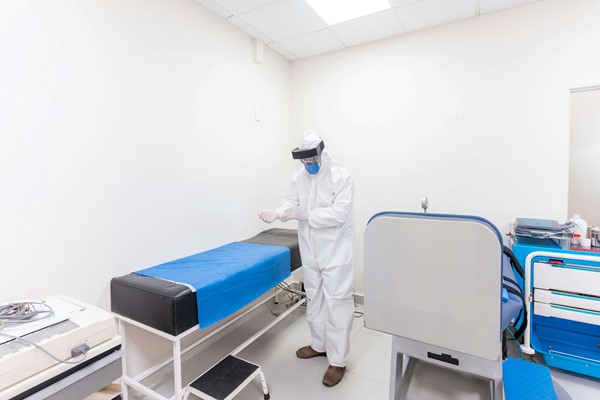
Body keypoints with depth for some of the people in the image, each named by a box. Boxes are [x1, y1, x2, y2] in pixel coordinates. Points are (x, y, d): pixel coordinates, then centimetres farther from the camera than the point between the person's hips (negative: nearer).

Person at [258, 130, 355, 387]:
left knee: (336, 304, 2)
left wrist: (303, 215, -25)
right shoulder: (297, 178, 2)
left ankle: (338, 360, 20)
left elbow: (339, 213, -22)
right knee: (314, 300, 19)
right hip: (310, 252, 6)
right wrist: (277, 213, -24)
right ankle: (319, 345, 40)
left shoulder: (340, 176, -14)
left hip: (335, 252, -5)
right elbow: (289, 205, -2)